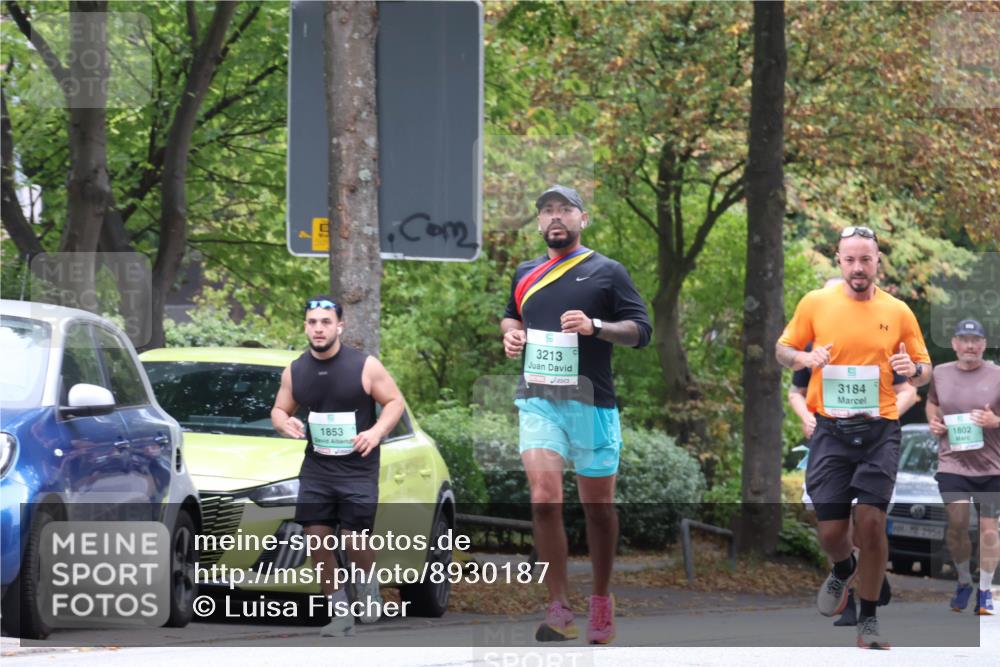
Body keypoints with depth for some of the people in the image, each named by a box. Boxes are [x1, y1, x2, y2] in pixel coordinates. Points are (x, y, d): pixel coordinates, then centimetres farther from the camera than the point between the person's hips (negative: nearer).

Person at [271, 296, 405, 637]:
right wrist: (285, 423, -10)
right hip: (317, 468, 4)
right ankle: (340, 612, 7)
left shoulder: (365, 366, -9)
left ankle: (369, 585, 23)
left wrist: (377, 431, -20)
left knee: (353, 539, -10)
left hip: (358, 468, -4)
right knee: (317, 537, -5)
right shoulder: (295, 372, 3)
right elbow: (279, 409, 14)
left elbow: (395, 401, -3)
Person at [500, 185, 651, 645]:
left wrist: (595, 326, -20)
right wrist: (510, 333, 7)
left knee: (598, 506, 7)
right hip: (538, 401, 2)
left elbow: (641, 330, -3)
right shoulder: (526, 274, 13)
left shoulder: (607, 272, 1)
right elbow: (511, 316, 31)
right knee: (544, 500, -16)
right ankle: (559, 611, -14)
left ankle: (601, 599, 27)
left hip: (591, 403, -2)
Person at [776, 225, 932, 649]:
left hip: (879, 429, -1)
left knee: (871, 522, -10)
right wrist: (804, 358, -11)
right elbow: (783, 349, 12)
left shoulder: (898, 312, 4)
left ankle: (868, 620, 6)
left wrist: (914, 370, -14)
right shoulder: (815, 303, 3)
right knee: (831, 530, 0)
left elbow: (925, 371, 10)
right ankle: (844, 570, 38)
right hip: (831, 430, 1)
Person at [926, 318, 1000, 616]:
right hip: (953, 463, 1)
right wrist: (933, 422, 5)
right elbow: (932, 402, 25)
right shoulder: (940, 374, 5)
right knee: (956, 524, -7)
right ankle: (963, 582, 16)